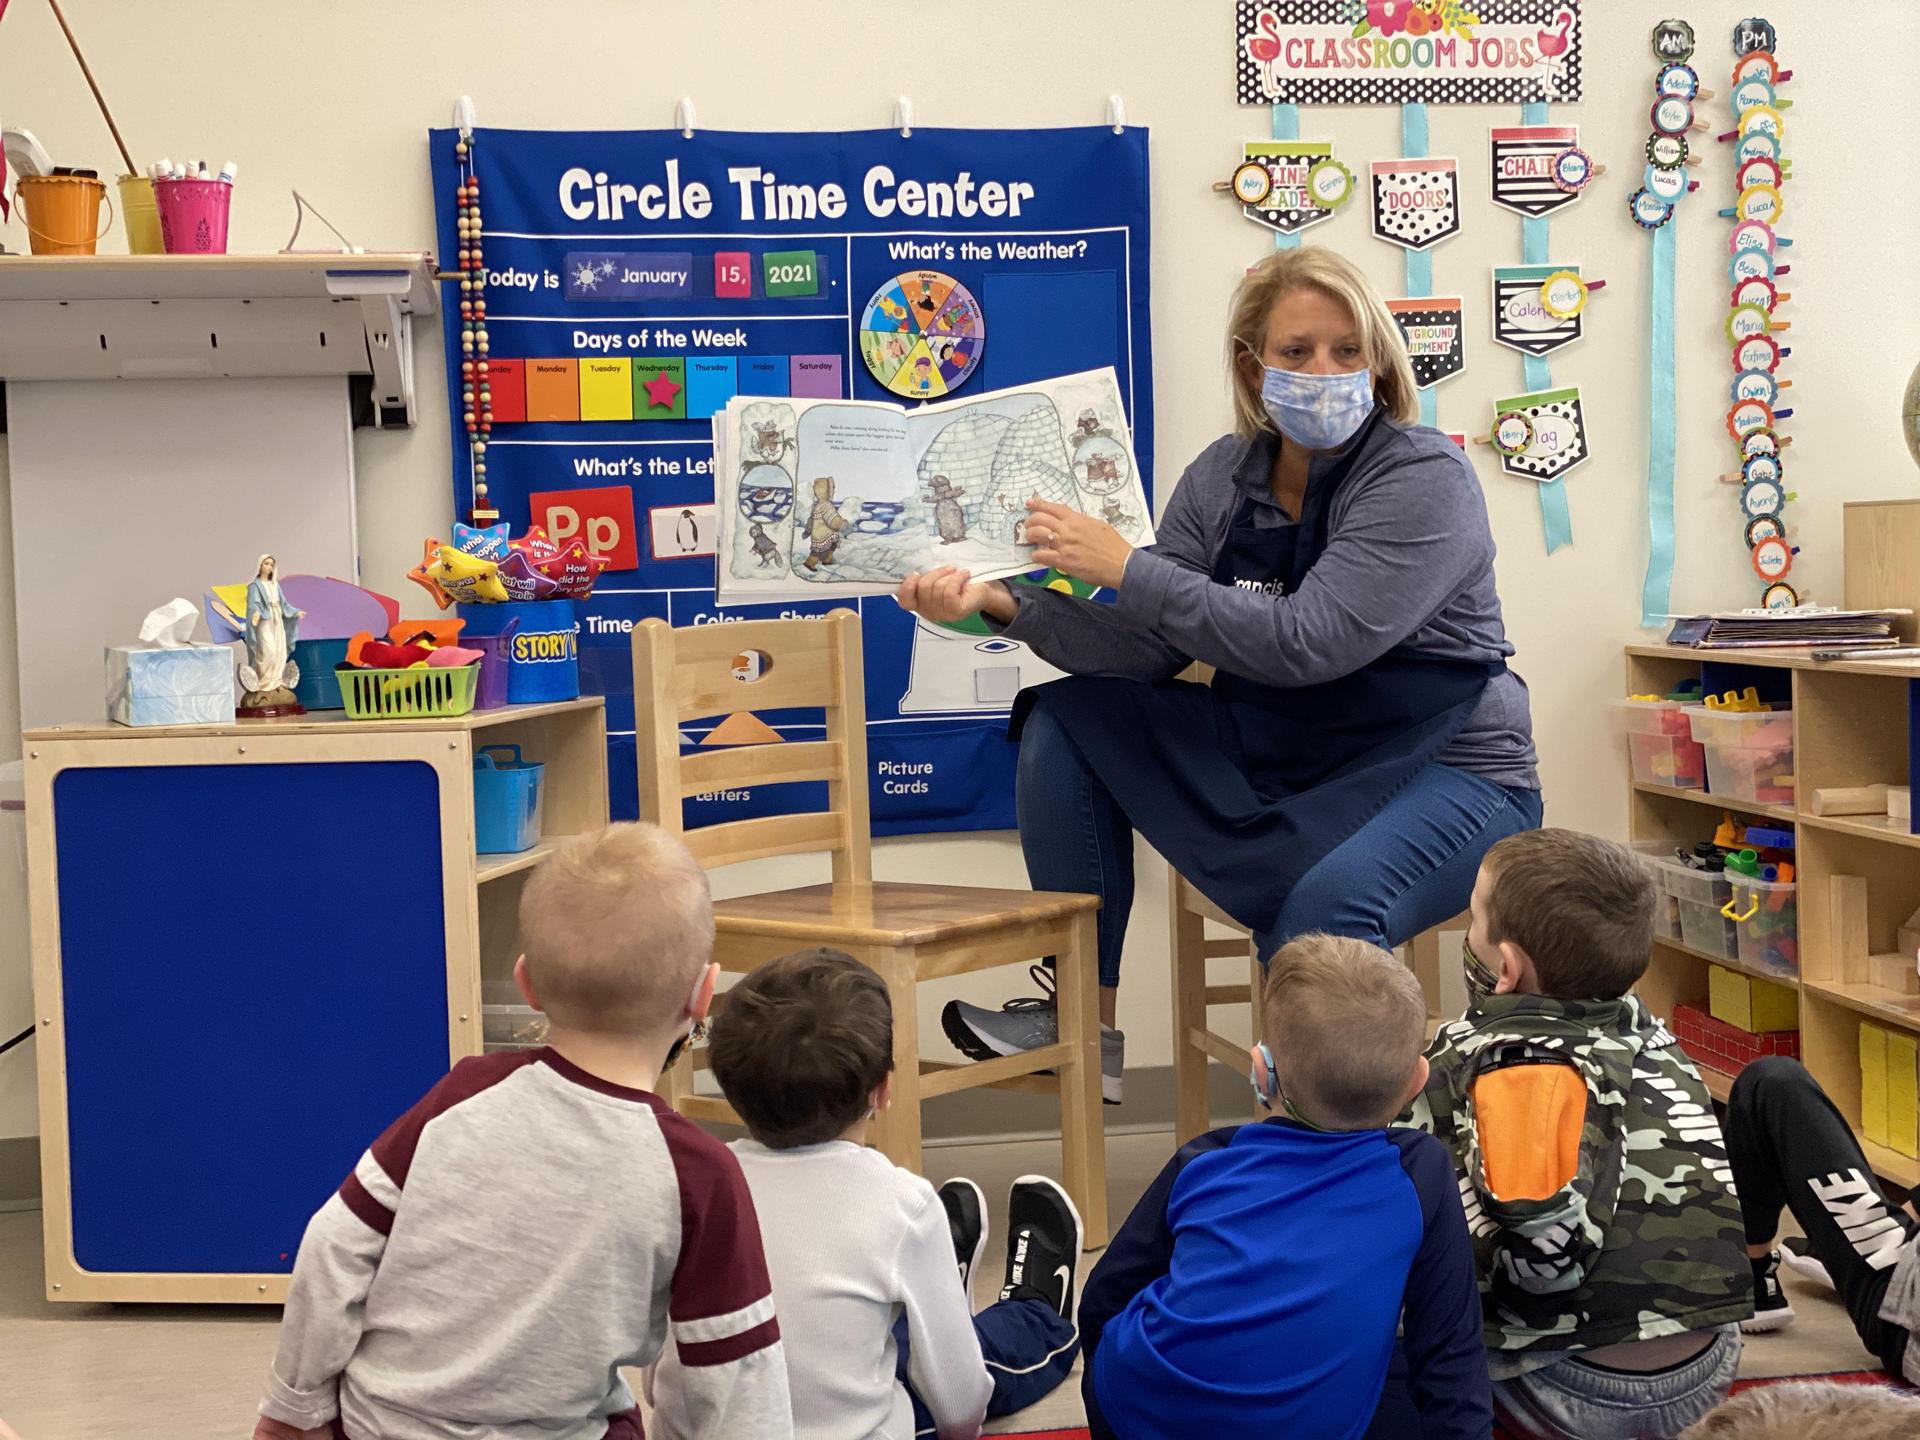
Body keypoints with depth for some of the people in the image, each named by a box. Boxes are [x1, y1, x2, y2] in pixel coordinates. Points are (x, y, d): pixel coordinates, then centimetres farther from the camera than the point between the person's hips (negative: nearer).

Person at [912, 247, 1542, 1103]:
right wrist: (1006, 605, -19)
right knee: (1069, 717, -2)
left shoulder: (1425, 478, -18)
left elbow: (1306, 643, -29)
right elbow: (1149, 649, -5)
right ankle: (1084, 1028, 2)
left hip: (1440, 771, -7)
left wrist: (1125, 567, -26)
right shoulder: (1225, 476, 1)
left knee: (1326, 906, -37)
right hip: (1277, 760, 7)